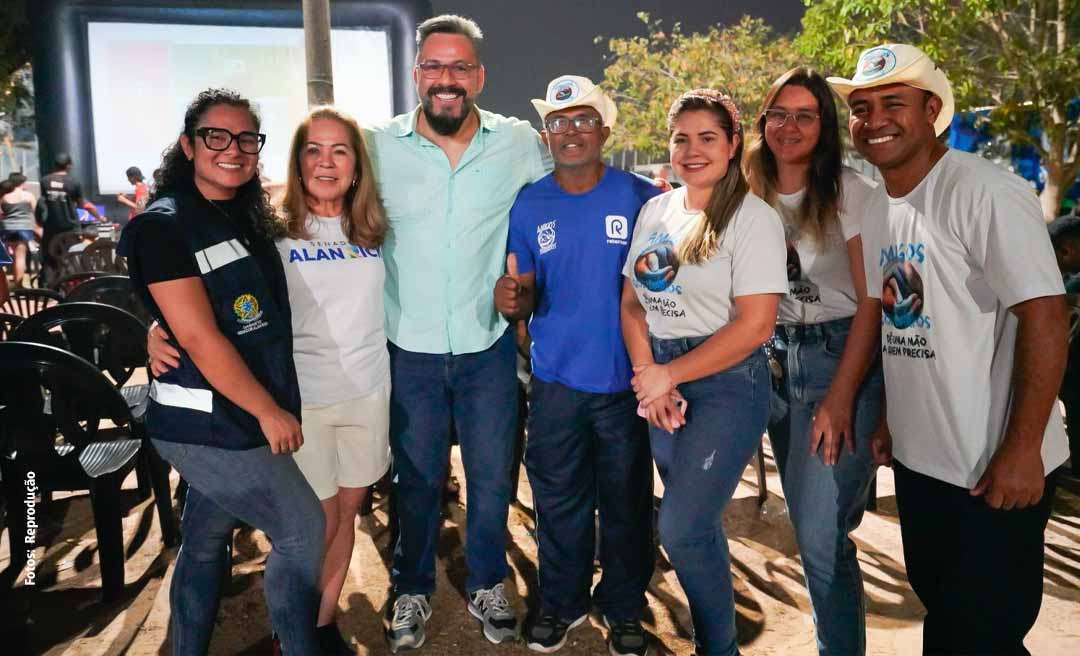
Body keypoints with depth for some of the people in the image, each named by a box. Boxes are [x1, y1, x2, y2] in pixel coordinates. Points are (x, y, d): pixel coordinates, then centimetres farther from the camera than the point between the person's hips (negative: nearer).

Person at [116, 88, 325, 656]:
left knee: (206, 541, 18)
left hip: (233, 423, 7)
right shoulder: (162, 226, -14)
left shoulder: (250, 220, 9)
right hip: (207, 428, -7)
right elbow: (197, 337, -20)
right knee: (302, 530, -2)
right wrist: (269, 412, -16)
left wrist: (278, 407, 9)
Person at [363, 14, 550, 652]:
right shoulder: (379, 146, -5)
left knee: (492, 477, 14)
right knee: (417, 479, 15)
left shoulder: (520, 143, -5)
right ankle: (413, 590, 37)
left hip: (488, 344, 1)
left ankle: (487, 585, 38)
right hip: (410, 349, 0)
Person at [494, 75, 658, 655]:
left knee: (626, 501, 12)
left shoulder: (642, 196, -4)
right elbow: (524, 299, 6)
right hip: (556, 381, 2)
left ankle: (623, 606, 34)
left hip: (627, 380, -1)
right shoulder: (528, 206, 2)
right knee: (559, 502, 13)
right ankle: (561, 601, 35)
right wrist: (511, 300, -18)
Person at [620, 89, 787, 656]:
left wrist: (668, 375, -13)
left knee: (681, 529, -7)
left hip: (726, 382, -5)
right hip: (661, 381, 6)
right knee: (697, 523, 13)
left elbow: (755, 325, -16)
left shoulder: (753, 218, -9)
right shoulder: (654, 210, 9)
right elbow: (632, 302, 9)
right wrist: (648, 376, -6)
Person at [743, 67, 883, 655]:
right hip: (777, 363, 5)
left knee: (821, 536, -9)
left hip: (842, 360, -5)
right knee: (808, 525, 13)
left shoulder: (850, 193, -7)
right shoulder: (751, 198, 8)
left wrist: (840, 398, -16)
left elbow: (870, 301, -11)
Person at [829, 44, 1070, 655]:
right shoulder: (878, 208, 7)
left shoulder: (986, 192, -16)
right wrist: (889, 419, 13)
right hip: (918, 459, 7)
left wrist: (1022, 448, -22)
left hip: (994, 467, -7)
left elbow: (1044, 317, -21)